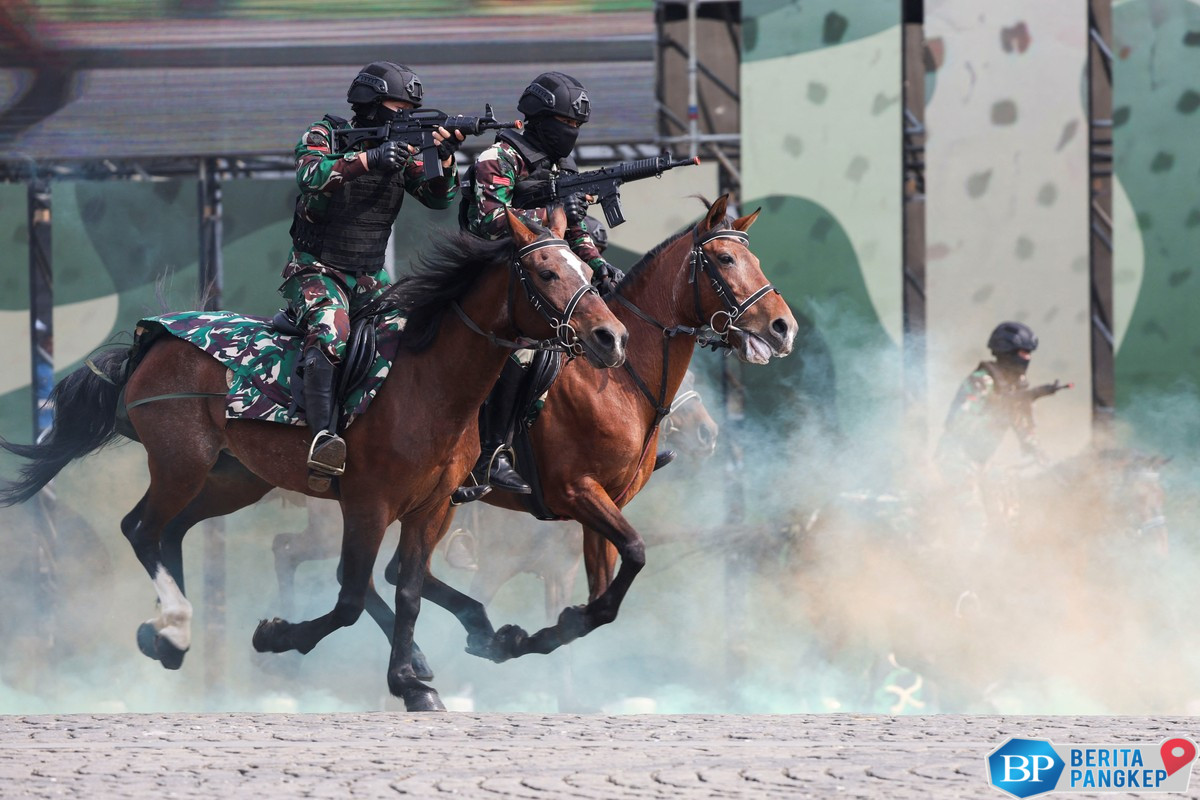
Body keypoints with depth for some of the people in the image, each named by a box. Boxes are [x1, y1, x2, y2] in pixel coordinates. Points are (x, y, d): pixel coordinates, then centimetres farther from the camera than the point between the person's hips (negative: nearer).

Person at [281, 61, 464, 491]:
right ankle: (323, 439, -51)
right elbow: (311, 175, -26)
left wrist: (444, 160, -20)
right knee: (329, 330, -33)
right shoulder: (324, 136, -5)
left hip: (370, 278, 7)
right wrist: (367, 160, -38)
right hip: (316, 272, -7)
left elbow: (438, 197, -1)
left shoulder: (400, 151, 8)